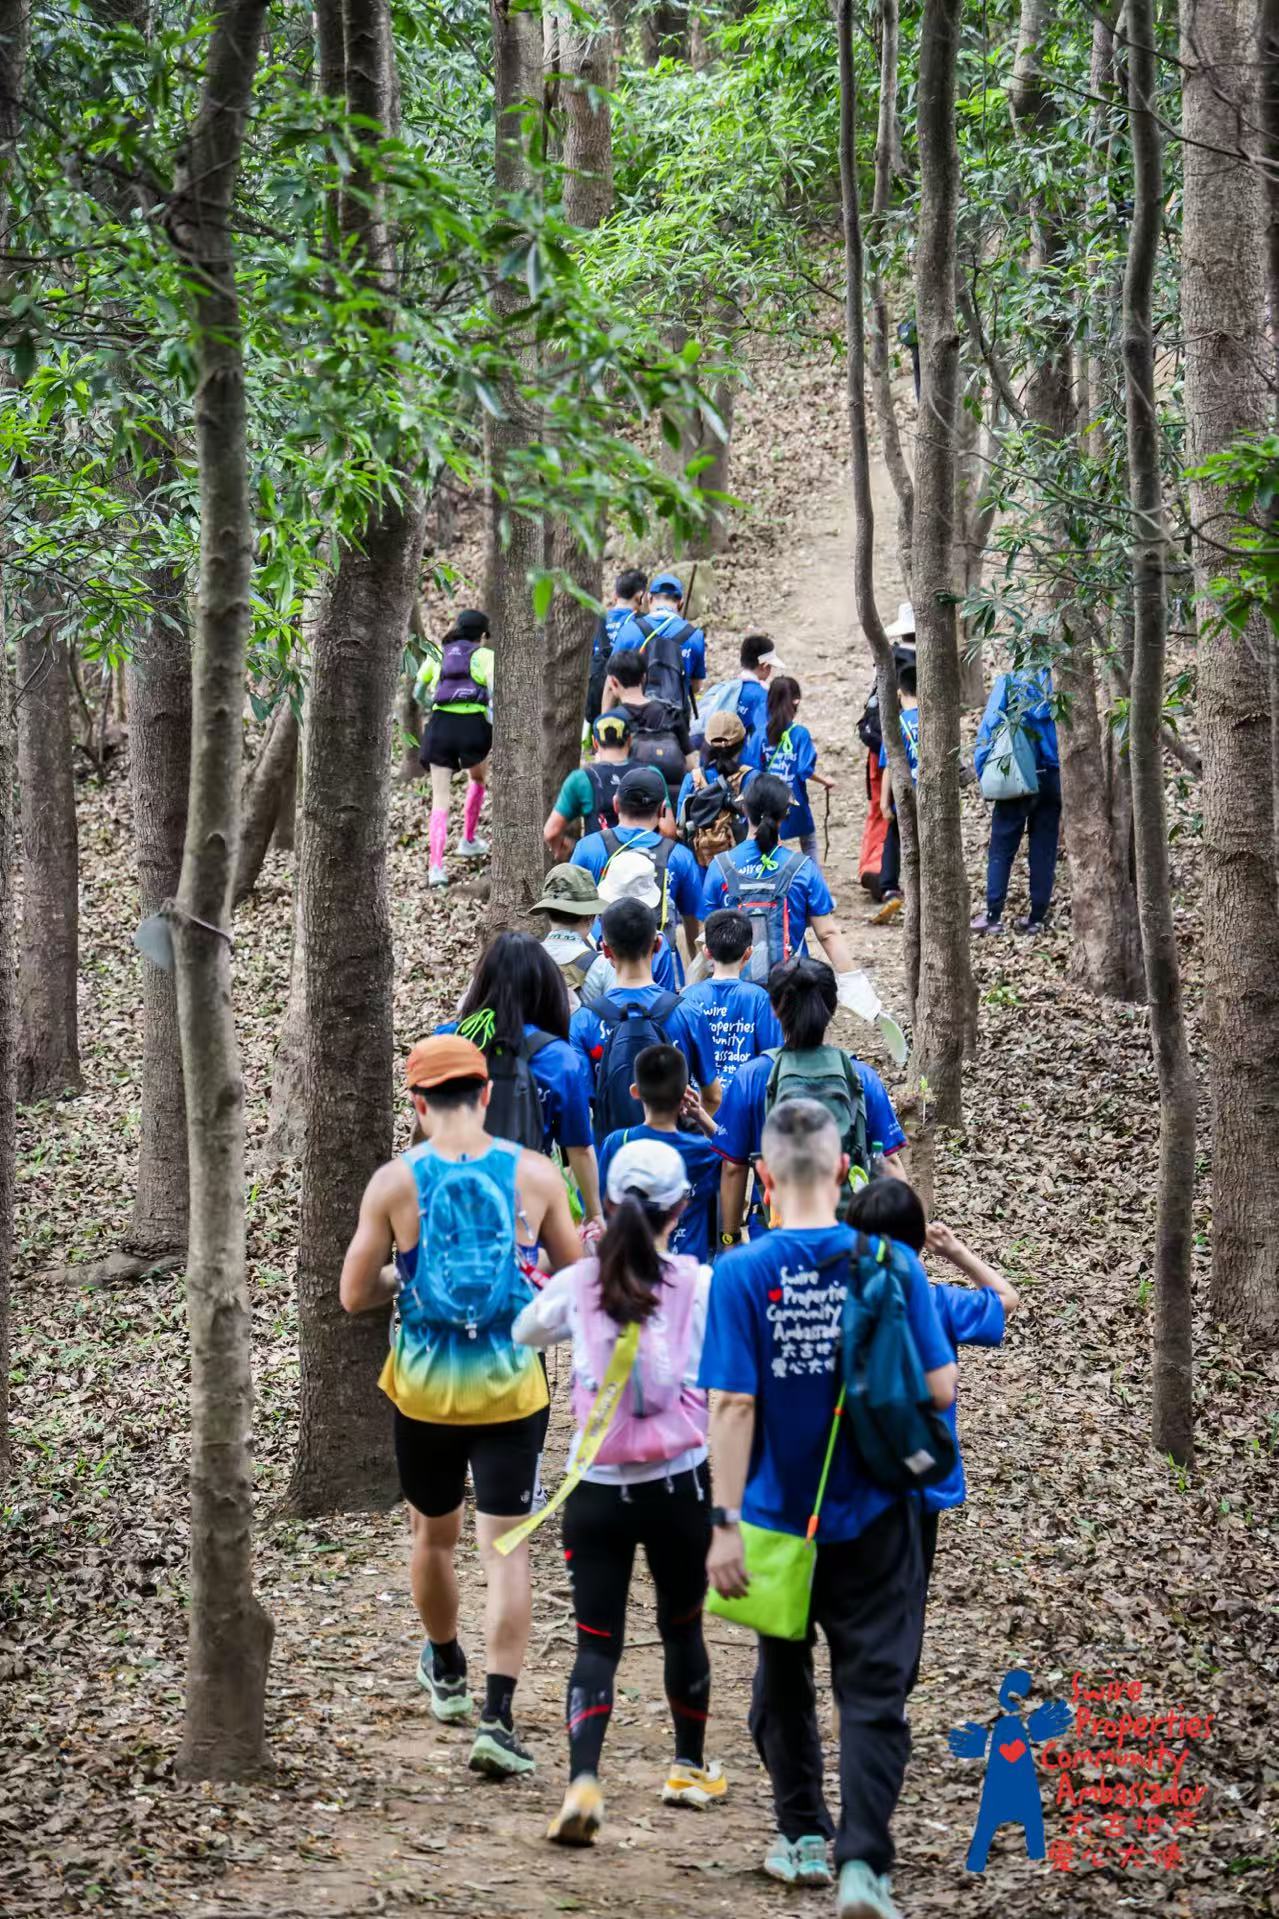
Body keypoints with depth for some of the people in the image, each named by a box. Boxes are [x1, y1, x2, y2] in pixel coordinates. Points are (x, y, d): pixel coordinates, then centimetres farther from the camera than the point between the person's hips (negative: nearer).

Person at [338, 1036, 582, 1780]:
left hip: (424, 1385, 1)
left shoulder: (395, 1182, -8)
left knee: (435, 1536, 22)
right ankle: (498, 1717, -11)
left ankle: (448, 1674, 44)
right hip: (511, 1388, -1)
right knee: (507, 1549, 0)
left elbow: (355, 1295, -3)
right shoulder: (534, 1174, -7)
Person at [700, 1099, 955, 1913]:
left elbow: (732, 1405, -16)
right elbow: (939, 1388, -8)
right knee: (874, 1692, 3)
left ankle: (806, 1838, 30)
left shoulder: (741, 1274, -12)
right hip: (875, 1518, 0)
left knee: (785, 1680, 20)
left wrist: (725, 1523, -13)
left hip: (779, 1515, 0)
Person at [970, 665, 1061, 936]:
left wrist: (984, 773, -1)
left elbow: (989, 729, -7)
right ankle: (1037, 918, 8)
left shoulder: (1008, 683, -5)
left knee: (1001, 850, 3)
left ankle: (993, 916, -3)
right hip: (1052, 778, 2)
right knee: (1044, 850, 8)